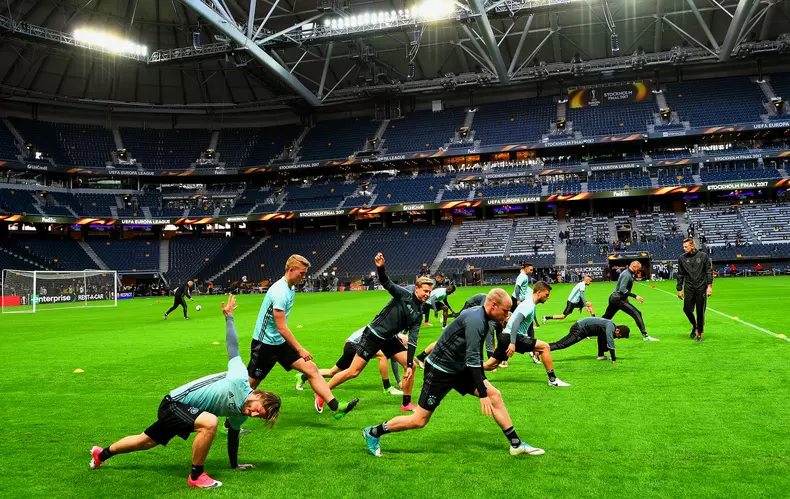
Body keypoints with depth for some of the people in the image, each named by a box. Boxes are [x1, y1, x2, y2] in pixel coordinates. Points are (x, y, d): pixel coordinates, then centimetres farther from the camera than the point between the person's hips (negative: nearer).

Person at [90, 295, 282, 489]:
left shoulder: (239, 414, -2)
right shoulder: (241, 379, -26)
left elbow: (233, 436, 16)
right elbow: (232, 347, -21)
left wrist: (235, 465, 24)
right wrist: (229, 317, -18)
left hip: (177, 407, 9)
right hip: (174, 403, -9)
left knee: (145, 441, 27)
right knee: (209, 422, -34)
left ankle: (101, 454, 51)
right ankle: (196, 476, -17)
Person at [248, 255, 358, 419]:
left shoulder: (290, 288, 6)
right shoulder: (280, 291, -23)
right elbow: (282, 328, -24)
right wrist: (300, 350, -21)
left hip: (281, 343, 9)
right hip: (265, 343, -9)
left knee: (311, 369, -2)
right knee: (249, 386, 3)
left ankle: (335, 407, -5)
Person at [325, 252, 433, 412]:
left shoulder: (418, 314, 1)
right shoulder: (404, 294, -15)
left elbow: (412, 341, -3)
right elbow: (386, 282, -32)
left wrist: (409, 365, -11)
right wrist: (380, 267, -52)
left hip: (390, 339, 7)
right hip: (373, 334, -7)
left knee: (411, 366, -2)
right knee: (353, 372, -5)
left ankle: (407, 403, 14)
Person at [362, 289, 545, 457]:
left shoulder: (482, 317, 3)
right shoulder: (475, 320, -26)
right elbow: (473, 359, -27)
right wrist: (482, 395, -25)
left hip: (458, 368, 9)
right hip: (440, 370, -9)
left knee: (495, 395, -1)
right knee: (419, 421, -2)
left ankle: (516, 444, 9)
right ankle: (373, 433, 15)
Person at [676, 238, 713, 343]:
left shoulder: (703, 256, -2)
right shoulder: (682, 258, 5)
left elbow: (709, 272, 0)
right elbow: (680, 275, 11)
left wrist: (709, 285, -9)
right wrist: (679, 289, 8)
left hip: (701, 288, -2)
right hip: (689, 288, 2)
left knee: (700, 311, 1)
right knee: (687, 309, -4)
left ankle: (699, 334, 15)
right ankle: (694, 325, 26)